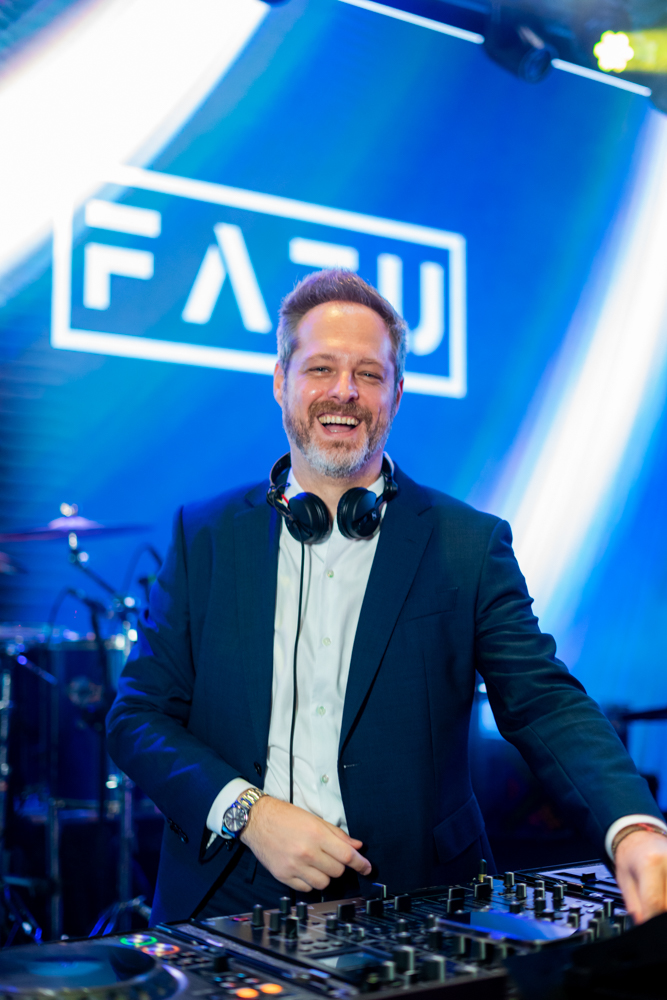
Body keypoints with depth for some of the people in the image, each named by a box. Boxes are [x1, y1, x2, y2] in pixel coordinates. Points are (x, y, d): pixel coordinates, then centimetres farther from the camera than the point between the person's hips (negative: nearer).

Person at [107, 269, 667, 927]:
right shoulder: (206, 535, 7)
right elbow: (138, 717, 6)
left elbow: (546, 706, -5)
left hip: (411, 915, 1)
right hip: (229, 910, 0)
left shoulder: (469, 546, 2)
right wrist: (248, 812, -11)